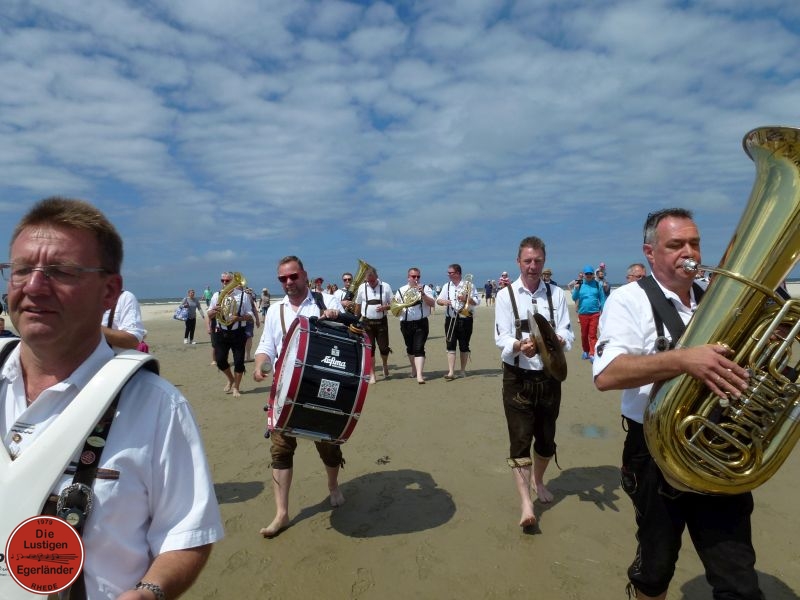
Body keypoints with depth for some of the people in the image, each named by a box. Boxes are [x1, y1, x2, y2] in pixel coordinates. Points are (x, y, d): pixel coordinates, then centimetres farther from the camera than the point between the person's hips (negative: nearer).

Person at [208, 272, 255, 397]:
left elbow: (250, 316, -4)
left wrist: (238, 318, -23)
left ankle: (235, 388, 20)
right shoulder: (216, 296, 6)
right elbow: (209, 315, 10)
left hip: (238, 333, -3)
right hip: (222, 333, 3)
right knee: (220, 360, 2)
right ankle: (231, 380, 32)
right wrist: (214, 310, -13)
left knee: (238, 361, 1)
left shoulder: (243, 295, -4)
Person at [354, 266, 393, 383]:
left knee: (384, 347, 3)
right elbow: (358, 305, 12)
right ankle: (372, 375, 11)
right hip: (367, 322, 1)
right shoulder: (362, 287, 2)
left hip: (381, 321, -1)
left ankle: (385, 364, 36)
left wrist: (385, 307, -18)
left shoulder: (385, 286, -2)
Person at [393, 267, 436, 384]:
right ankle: (414, 369, 37)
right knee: (410, 348, 16)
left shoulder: (425, 288, 1)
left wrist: (423, 294, -22)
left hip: (421, 323, -3)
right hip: (406, 324, 3)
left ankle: (419, 375, -15)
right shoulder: (401, 291, 6)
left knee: (419, 349, -11)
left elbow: (433, 304, -9)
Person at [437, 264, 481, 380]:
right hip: (450, 319, 3)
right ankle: (451, 372, -3)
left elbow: (477, 301, -4)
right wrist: (443, 301, -12)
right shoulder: (446, 286, 10)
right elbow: (438, 300, 10)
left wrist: (466, 298, -18)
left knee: (464, 346, 6)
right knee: (450, 345, -4)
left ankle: (463, 370, 20)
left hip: (465, 319, -2)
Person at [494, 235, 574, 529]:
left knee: (546, 438, 17)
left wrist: (557, 340, -28)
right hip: (518, 376, -3)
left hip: (549, 375, 3)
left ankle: (539, 481, 42)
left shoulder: (557, 294, 4)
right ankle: (526, 503, 2)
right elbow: (502, 339, -12)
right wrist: (521, 346, -33)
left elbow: (568, 334, -5)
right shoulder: (505, 295, -4)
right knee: (520, 439, -5)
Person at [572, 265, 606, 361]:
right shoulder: (579, 285, 3)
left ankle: (592, 354, -6)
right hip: (583, 313, 2)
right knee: (584, 334, 12)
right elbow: (574, 298, -1)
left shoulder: (597, 285, 2)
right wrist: (576, 289, -19)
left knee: (592, 334, -6)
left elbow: (602, 298, 6)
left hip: (594, 313, -1)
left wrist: (603, 311, 3)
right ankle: (586, 351, 29)